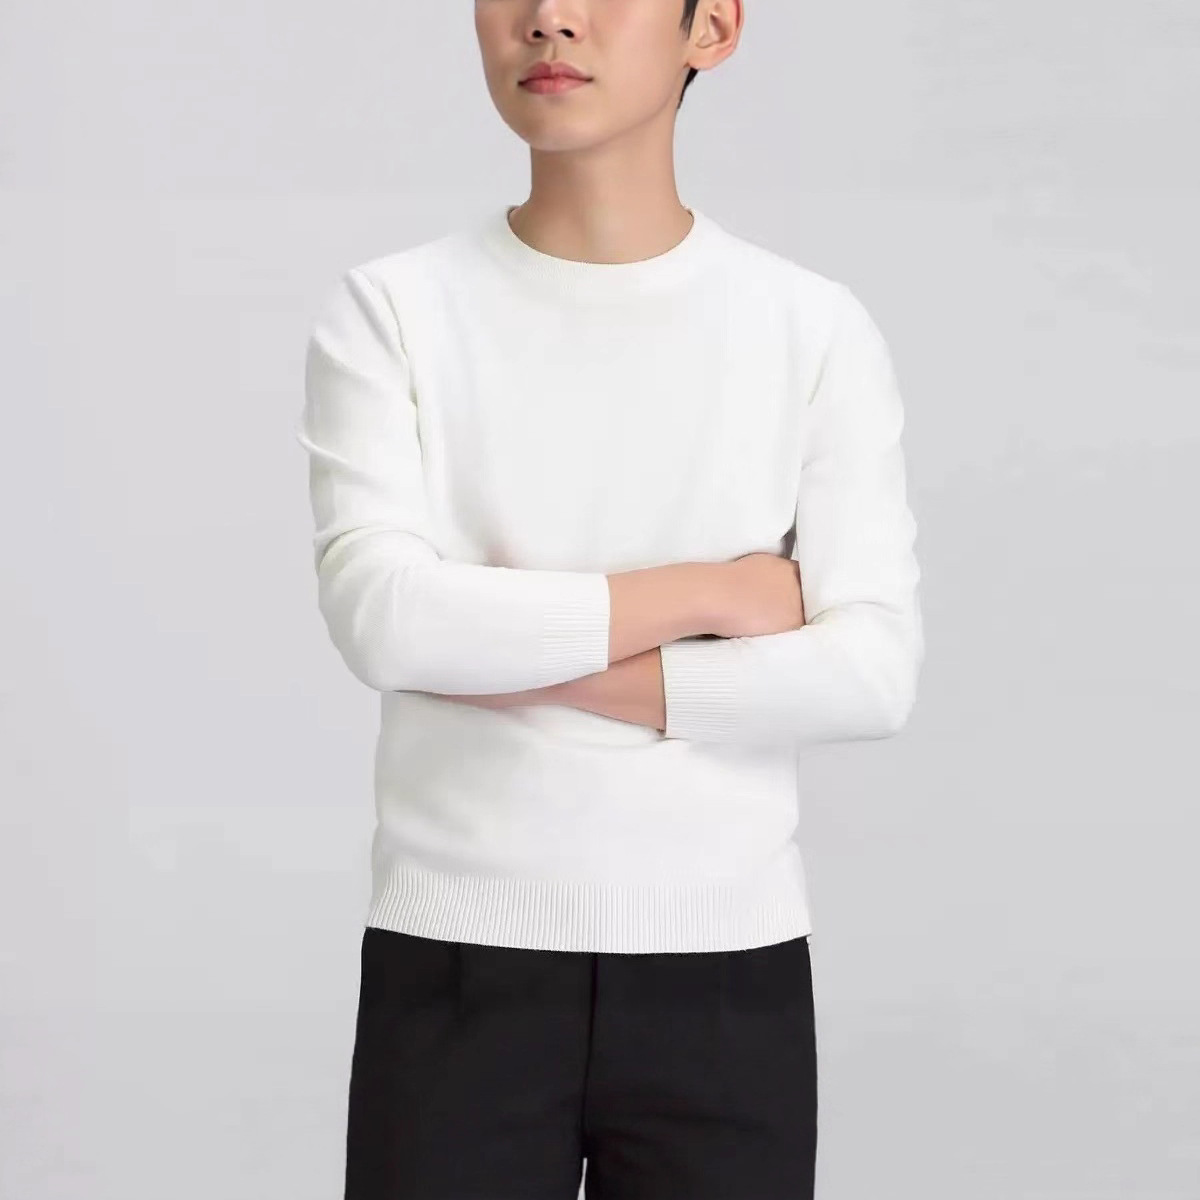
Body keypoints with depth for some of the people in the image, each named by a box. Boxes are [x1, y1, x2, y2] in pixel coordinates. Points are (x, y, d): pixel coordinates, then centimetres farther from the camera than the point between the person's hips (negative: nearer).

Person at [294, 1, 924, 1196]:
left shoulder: (816, 329, 0)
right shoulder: (387, 311, -1)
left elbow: (872, 672, -8)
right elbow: (382, 614, -13)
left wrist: (530, 668, -12)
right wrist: (712, 590, -10)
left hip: (726, 974, 1)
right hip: (455, 968, 0)